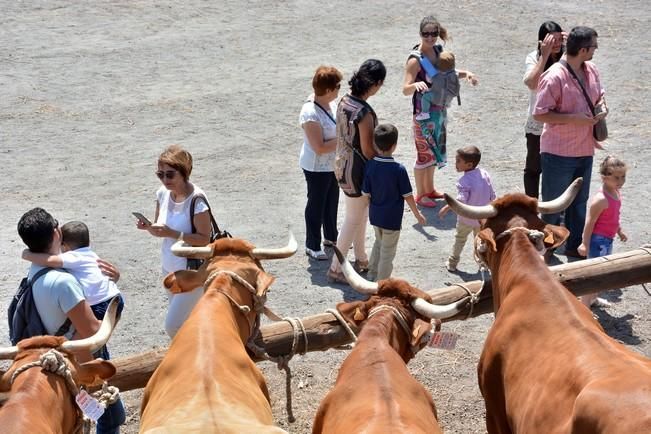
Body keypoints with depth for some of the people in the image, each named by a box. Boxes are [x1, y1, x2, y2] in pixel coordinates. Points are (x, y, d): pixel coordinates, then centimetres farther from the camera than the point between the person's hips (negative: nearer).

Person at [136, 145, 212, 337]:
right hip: (170, 268, 7)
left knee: (173, 326, -7)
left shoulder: (196, 200, -23)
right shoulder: (163, 193, -3)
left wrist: (171, 233, -30)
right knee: (185, 323, 20)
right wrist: (148, 227, -12)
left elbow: (204, 239, -22)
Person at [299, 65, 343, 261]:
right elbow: (319, 147, -30)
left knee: (332, 202, 24)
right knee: (316, 205, 8)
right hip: (317, 168, -8)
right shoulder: (310, 113, -30)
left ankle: (331, 236, 43)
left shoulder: (330, 103, -4)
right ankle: (312, 246, 23)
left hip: (333, 164, 8)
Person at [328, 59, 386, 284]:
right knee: (353, 220, 7)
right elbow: (368, 150, -22)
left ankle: (361, 259, 41)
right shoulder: (364, 113, -29)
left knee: (360, 215, 25)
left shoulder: (345, 100, -3)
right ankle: (335, 269, 17)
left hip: (343, 165, 9)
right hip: (356, 172, -9)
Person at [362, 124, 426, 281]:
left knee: (379, 243, 28)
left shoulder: (370, 165, -11)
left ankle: (372, 274, 40)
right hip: (392, 218, -5)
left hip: (375, 215, 5)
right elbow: (407, 196, -14)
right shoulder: (399, 169, -23)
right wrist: (417, 214, 1)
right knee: (388, 252, 10)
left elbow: (366, 193, -4)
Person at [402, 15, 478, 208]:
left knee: (434, 150, 19)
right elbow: (405, 89, -26)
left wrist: (465, 73, 1)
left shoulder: (438, 50, 2)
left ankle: (430, 189, 34)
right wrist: (416, 85, -47)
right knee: (424, 153, 2)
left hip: (439, 110, 8)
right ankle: (420, 194, 16)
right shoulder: (415, 59, -20)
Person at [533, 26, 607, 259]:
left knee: (579, 202, 20)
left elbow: (599, 97, 19)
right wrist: (575, 118, -23)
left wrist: (602, 109, -4)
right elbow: (540, 114, -20)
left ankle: (574, 246, 34)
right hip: (559, 152, -7)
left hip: (585, 150, 7)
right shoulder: (554, 77, -22)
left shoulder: (591, 70, 1)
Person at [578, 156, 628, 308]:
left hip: (608, 239, 10)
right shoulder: (601, 199, -26)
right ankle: (584, 305, 1)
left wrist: (619, 231, 27)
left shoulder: (616, 193, 3)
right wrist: (585, 244, -22)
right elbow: (590, 222, -23)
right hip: (598, 240, -10)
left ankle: (593, 298, 39)